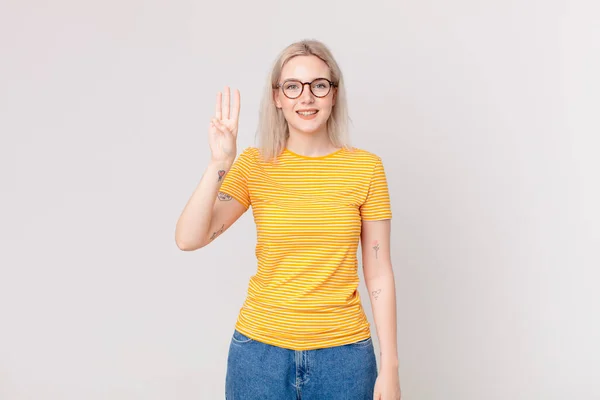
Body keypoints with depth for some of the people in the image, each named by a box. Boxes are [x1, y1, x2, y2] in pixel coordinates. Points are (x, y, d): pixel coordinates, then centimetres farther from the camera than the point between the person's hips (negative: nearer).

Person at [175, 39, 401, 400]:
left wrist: (389, 367, -2)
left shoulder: (366, 167, -4)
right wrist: (220, 164, -24)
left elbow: (379, 273, -2)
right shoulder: (255, 164, -2)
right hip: (260, 347, 1)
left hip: (343, 351, 0)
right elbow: (188, 239, -13)